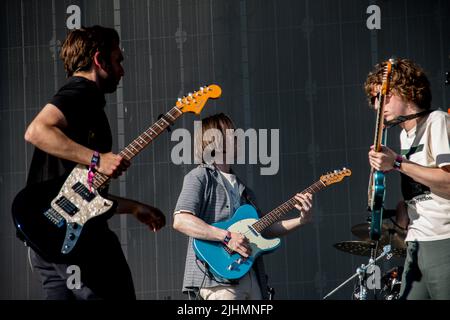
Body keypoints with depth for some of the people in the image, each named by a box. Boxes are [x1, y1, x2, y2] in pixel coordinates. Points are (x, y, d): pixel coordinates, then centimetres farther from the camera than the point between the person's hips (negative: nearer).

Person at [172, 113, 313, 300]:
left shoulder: (240, 186, 25)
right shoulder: (200, 177, 0)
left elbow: (263, 229, 24)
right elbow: (180, 221, -15)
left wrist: (302, 220, 12)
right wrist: (227, 236, -20)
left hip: (250, 276, 8)